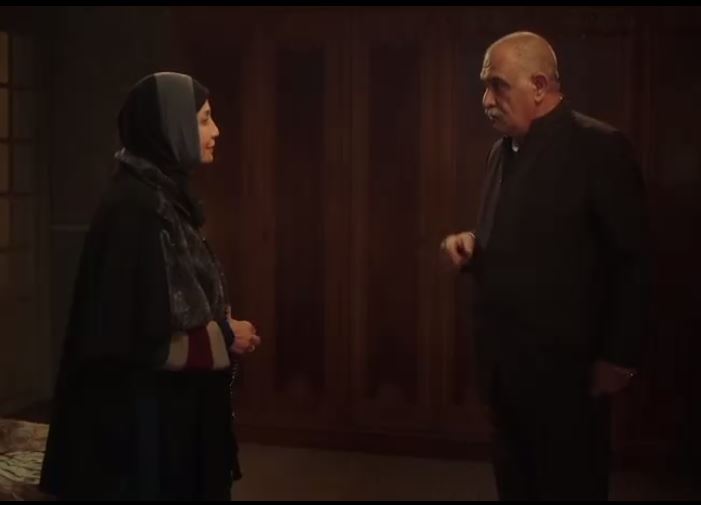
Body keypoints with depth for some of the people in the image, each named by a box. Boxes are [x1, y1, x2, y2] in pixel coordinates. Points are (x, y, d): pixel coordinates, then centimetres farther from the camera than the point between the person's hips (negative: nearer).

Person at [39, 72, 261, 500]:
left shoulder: (164, 199, 8)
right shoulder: (134, 209, -21)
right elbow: (134, 335, -23)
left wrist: (224, 328, 0)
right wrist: (224, 337, -15)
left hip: (179, 405, 9)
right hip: (144, 415, -9)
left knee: (185, 486, 17)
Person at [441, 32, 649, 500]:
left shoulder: (600, 148, -13)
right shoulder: (503, 151, 11)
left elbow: (632, 261, -14)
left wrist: (619, 357, -14)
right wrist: (471, 245, 0)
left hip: (563, 363, -7)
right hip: (503, 360, 7)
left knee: (570, 486, 7)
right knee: (515, 483, 17)